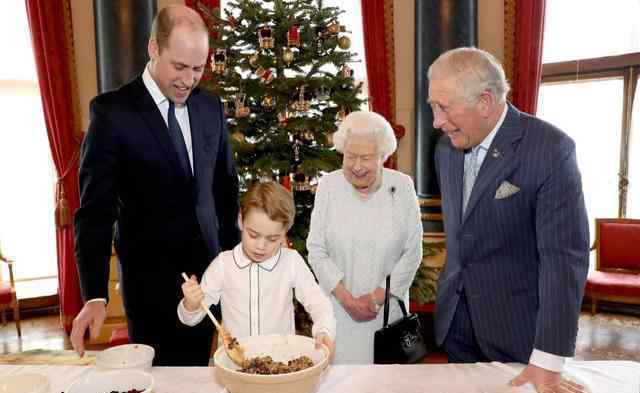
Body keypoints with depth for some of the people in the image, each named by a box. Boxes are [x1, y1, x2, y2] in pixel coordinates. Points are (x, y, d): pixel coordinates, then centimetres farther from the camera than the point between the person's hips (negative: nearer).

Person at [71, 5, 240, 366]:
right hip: (150, 276, -4)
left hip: (207, 268, 4)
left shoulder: (211, 106, 3)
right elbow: (95, 209, -13)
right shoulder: (113, 111, -11)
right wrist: (95, 295, -20)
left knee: (196, 372, 14)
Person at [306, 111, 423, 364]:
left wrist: (377, 297, -9)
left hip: (387, 304, 0)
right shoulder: (328, 185, -6)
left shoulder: (402, 186, -6)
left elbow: (413, 252, -4)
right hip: (338, 306, 0)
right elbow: (316, 251, -4)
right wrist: (346, 298, -11)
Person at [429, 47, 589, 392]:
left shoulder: (550, 149, -17)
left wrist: (548, 360, -22)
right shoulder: (446, 148, 2)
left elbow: (564, 255, -20)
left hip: (518, 325, -5)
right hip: (455, 320, 5)